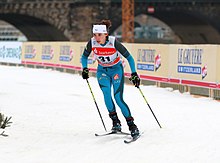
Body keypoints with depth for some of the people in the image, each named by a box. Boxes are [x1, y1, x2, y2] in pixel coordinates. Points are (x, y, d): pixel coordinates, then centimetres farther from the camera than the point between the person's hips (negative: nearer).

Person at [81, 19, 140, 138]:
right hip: (102, 70, 3)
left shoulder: (114, 42, -25)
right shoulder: (92, 43, -17)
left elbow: (129, 57, -16)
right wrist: (85, 69, -14)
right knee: (106, 91, -25)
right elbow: (84, 56, 2)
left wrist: (134, 74, -21)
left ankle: (131, 125, -7)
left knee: (118, 98, -16)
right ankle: (115, 121, -15)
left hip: (116, 69, -3)